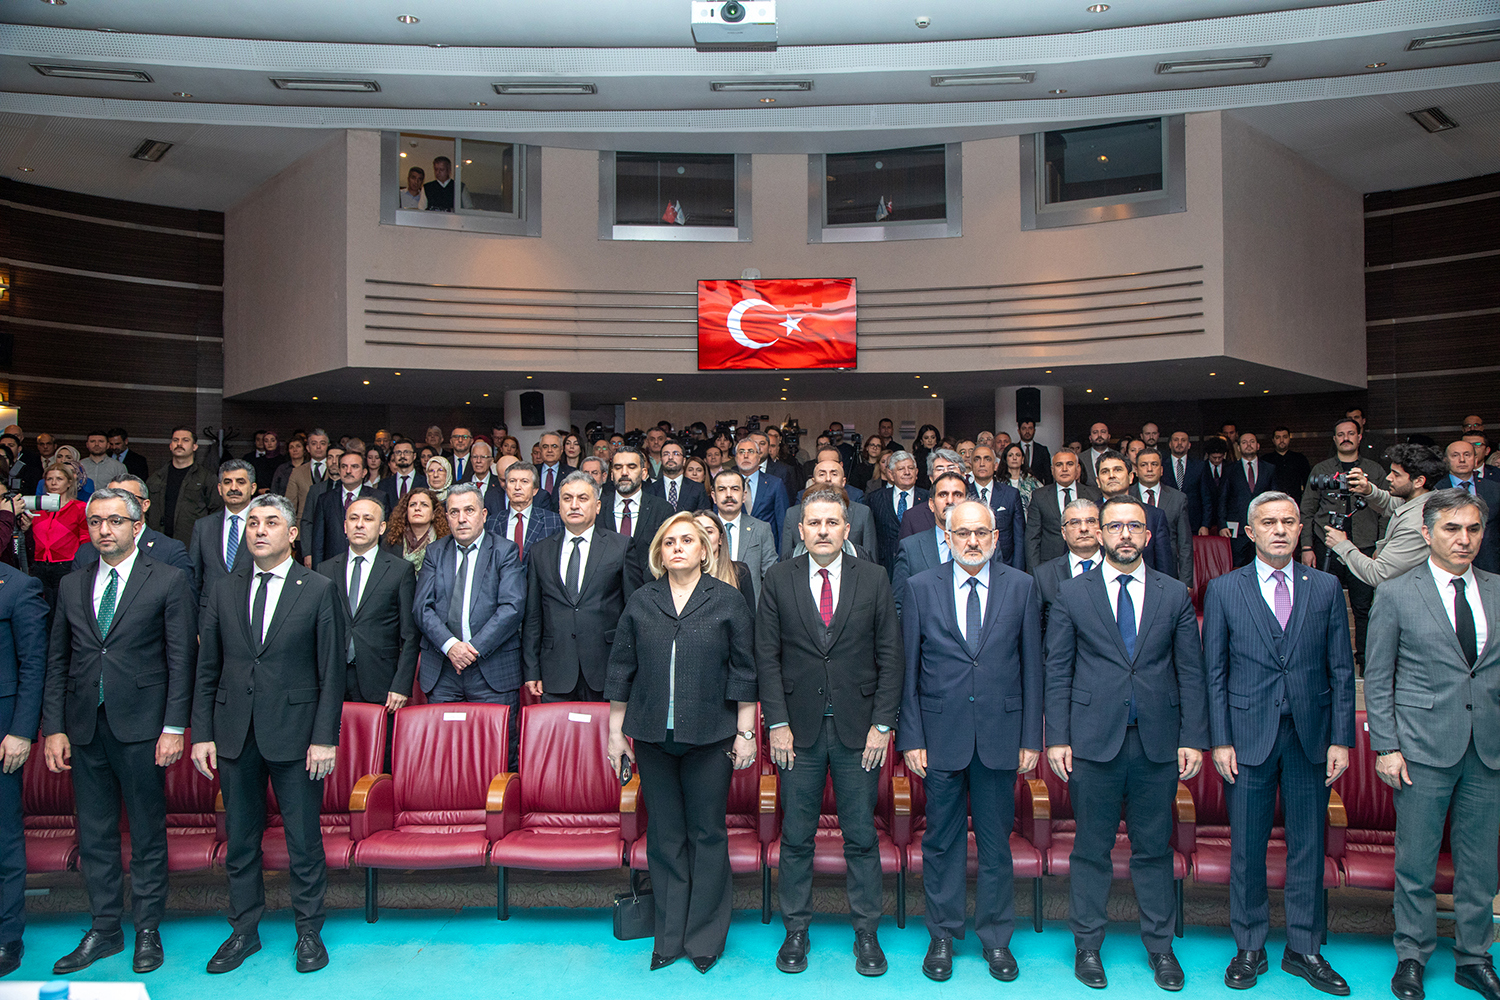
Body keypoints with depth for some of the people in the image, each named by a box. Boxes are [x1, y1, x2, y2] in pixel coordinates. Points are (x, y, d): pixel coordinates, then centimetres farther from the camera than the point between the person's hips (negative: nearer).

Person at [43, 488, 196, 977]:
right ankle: (104, 928, 26)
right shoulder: (72, 586, 11)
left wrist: (174, 727, -11)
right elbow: (57, 662, 11)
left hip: (140, 727, -4)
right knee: (94, 835, 12)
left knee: (147, 833, 6)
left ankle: (148, 929, 19)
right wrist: (53, 728, 4)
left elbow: (182, 659, -6)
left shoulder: (168, 581, -2)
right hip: (85, 728, 4)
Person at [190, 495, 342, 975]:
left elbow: (331, 671, -4)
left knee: (304, 840, 5)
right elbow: (207, 670, 9)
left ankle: (309, 931, 21)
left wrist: (325, 738, -9)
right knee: (240, 839, 13)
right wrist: (202, 733, 3)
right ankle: (244, 930, 29)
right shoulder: (224, 592, 8)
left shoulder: (318, 590, -2)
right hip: (235, 734, 3)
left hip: (294, 731, -3)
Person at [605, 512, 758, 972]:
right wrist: (616, 731, 9)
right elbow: (621, 669, 10)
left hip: (709, 737, -2)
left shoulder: (727, 601, 1)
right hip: (653, 736, 2)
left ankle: (705, 937, 20)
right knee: (664, 836, 9)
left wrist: (745, 732, -1)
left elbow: (743, 671, 1)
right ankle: (670, 936, 22)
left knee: (707, 834, 5)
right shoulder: (640, 603, 7)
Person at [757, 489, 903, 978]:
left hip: (858, 729, 0)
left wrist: (882, 723, -4)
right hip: (799, 727, 0)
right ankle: (796, 930, 24)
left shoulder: (873, 580, 2)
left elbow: (891, 657, 2)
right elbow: (767, 656, 1)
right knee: (796, 836, 9)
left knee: (861, 836, 8)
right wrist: (777, 723, -5)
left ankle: (866, 933, 23)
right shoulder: (778, 580, 2)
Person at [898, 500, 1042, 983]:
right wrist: (911, 738, -3)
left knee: (996, 843, 11)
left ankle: (996, 938, 27)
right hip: (941, 735, 0)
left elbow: (1032, 666, 4)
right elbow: (908, 670, 1)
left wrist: (1031, 738, 1)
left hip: (1000, 734, 1)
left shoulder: (1021, 586, 3)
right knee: (941, 842, 10)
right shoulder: (920, 588, 1)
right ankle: (942, 937, 26)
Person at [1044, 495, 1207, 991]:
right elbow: (1057, 672, 2)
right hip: (1093, 739, -1)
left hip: (1158, 741, 1)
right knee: (1091, 848, 7)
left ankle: (1160, 945, 26)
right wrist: (1057, 738, -4)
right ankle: (1087, 944, 21)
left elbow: (1190, 672, 6)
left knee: (1154, 848, 10)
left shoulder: (1175, 595, 7)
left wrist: (1193, 739, -1)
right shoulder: (1071, 594, 3)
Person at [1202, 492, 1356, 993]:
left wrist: (1341, 739, 0)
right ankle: (1249, 948, 21)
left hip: (1311, 736, 1)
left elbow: (1341, 669, 5)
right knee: (1247, 848, 6)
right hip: (1249, 736, -1)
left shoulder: (1327, 587, 5)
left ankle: (1303, 949, 25)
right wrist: (1220, 739, -5)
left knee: (1308, 845, 10)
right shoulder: (1223, 589, 1)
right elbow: (1214, 672, 1)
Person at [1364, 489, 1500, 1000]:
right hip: (1424, 746, -3)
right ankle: (1412, 957, 22)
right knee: (1416, 861, 6)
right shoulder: (1395, 594, -2)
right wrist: (1386, 747, -6)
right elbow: (1377, 679, -1)